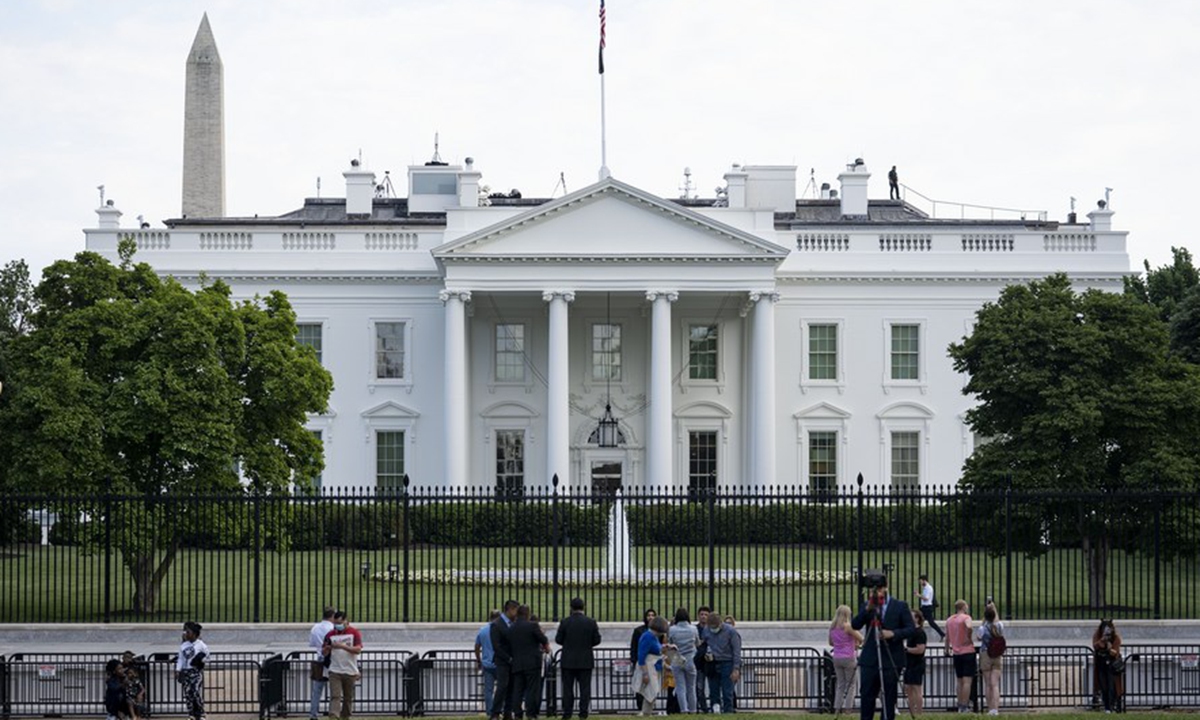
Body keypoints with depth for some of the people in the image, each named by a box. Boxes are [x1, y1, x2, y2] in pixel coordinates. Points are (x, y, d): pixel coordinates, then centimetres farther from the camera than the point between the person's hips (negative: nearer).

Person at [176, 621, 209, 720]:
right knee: (187, 693, 2)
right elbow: (181, 659, 10)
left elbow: (207, 654, 11)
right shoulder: (183, 645, 8)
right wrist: (178, 671, 2)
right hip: (186, 671, 4)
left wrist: (201, 659, -7)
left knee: (197, 693, -12)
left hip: (197, 671, -4)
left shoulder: (200, 644, -3)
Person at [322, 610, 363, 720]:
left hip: (350, 672, 0)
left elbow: (358, 650, -12)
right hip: (334, 672, 0)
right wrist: (327, 648, -16)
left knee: (348, 698, 10)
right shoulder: (330, 634, 6)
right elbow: (324, 653, 9)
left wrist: (342, 646, -22)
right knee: (335, 697, -13)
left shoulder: (354, 632, 0)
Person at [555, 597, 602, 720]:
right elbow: (597, 640, -2)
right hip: (586, 661, 1)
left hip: (568, 661, -1)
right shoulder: (591, 622, -4)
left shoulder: (565, 622, -7)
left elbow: (558, 639, -4)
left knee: (568, 688, 5)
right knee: (585, 687, 4)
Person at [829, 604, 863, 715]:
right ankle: (847, 709, -5)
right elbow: (860, 638, -10)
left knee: (840, 684, 11)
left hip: (836, 658, 6)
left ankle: (837, 709, 6)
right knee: (851, 684, 3)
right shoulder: (847, 626, -13)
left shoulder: (832, 627, 6)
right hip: (848, 658, -6)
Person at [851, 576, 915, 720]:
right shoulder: (866, 606, 8)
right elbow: (855, 625, -3)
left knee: (889, 697, 2)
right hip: (870, 659, 2)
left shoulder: (900, 606, 1)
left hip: (892, 659, -2)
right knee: (867, 696, 1)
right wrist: (868, 609, -16)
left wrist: (893, 634, -17)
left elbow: (911, 629, -2)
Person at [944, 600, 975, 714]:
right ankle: (965, 706, -9)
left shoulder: (949, 620, 10)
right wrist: (969, 638, -14)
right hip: (968, 652, -6)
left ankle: (960, 705, 16)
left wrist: (947, 649, 32)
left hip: (956, 653, 6)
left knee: (959, 681, 14)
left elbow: (947, 637, 17)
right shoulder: (966, 617, -9)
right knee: (967, 681, -5)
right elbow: (969, 627, -31)